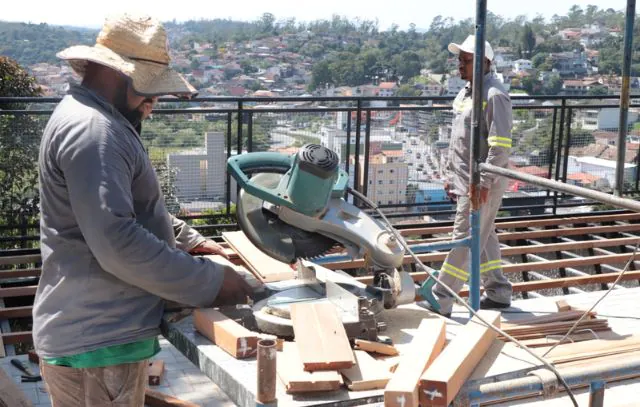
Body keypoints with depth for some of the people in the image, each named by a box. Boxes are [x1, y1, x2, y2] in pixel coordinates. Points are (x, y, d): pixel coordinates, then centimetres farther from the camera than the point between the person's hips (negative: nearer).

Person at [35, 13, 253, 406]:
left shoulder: (101, 123, 16)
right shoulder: (91, 131, -20)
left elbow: (135, 210, 27)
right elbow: (117, 243, -28)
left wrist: (187, 239, 12)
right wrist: (210, 283, -21)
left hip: (101, 332, 11)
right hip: (96, 344, -11)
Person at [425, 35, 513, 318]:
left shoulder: (494, 96, -15)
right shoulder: (465, 93, 14)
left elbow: (500, 145, -21)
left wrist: (483, 182, -23)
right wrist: (449, 174, 20)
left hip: (483, 183, -10)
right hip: (464, 180, 10)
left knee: (465, 239, -7)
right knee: (483, 237, 16)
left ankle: (440, 301, -5)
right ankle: (497, 292, 27)